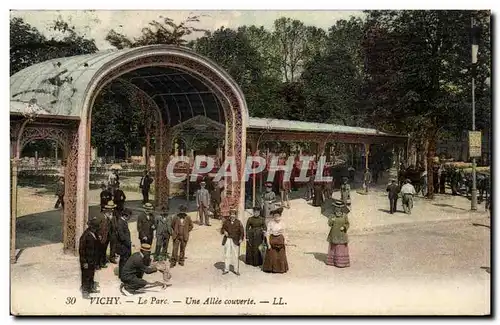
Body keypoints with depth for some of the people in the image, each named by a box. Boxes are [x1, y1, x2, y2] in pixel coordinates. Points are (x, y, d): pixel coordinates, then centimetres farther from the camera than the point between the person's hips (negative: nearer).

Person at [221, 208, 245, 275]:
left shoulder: (238, 222, -1)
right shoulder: (226, 222, 3)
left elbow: (242, 231, -1)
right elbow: (222, 229, 10)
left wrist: (241, 239, -14)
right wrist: (224, 231, -12)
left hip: (235, 241, -1)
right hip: (227, 239, 1)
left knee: (236, 255, 1)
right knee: (226, 255, 6)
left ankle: (236, 270, 12)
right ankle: (226, 269, 17)